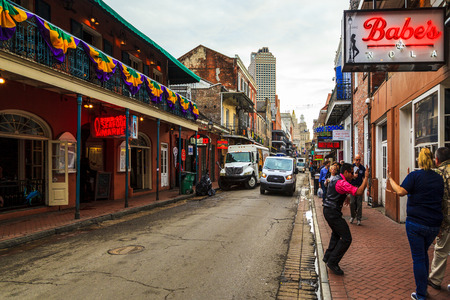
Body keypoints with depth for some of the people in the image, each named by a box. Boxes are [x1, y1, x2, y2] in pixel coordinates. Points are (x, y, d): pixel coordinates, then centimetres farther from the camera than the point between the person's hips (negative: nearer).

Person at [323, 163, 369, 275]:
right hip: (333, 212, -11)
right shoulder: (342, 183, -20)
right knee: (346, 239, -7)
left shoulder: (335, 179, 13)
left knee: (336, 233, 29)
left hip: (328, 210, 11)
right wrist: (366, 177, -20)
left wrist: (344, 197, 26)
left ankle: (328, 256, 35)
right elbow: (359, 192, -27)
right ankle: (332, 262, -1)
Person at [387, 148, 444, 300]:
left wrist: (390, 179, -9)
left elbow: (401, 191, -22)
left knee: (418, 258, 4)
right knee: (424, 253, 23)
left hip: (416, 223, -5)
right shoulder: (439, 178, 6)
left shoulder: (414, 176, -10)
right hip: (434, 225, 5)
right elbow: (441, 198, 14)